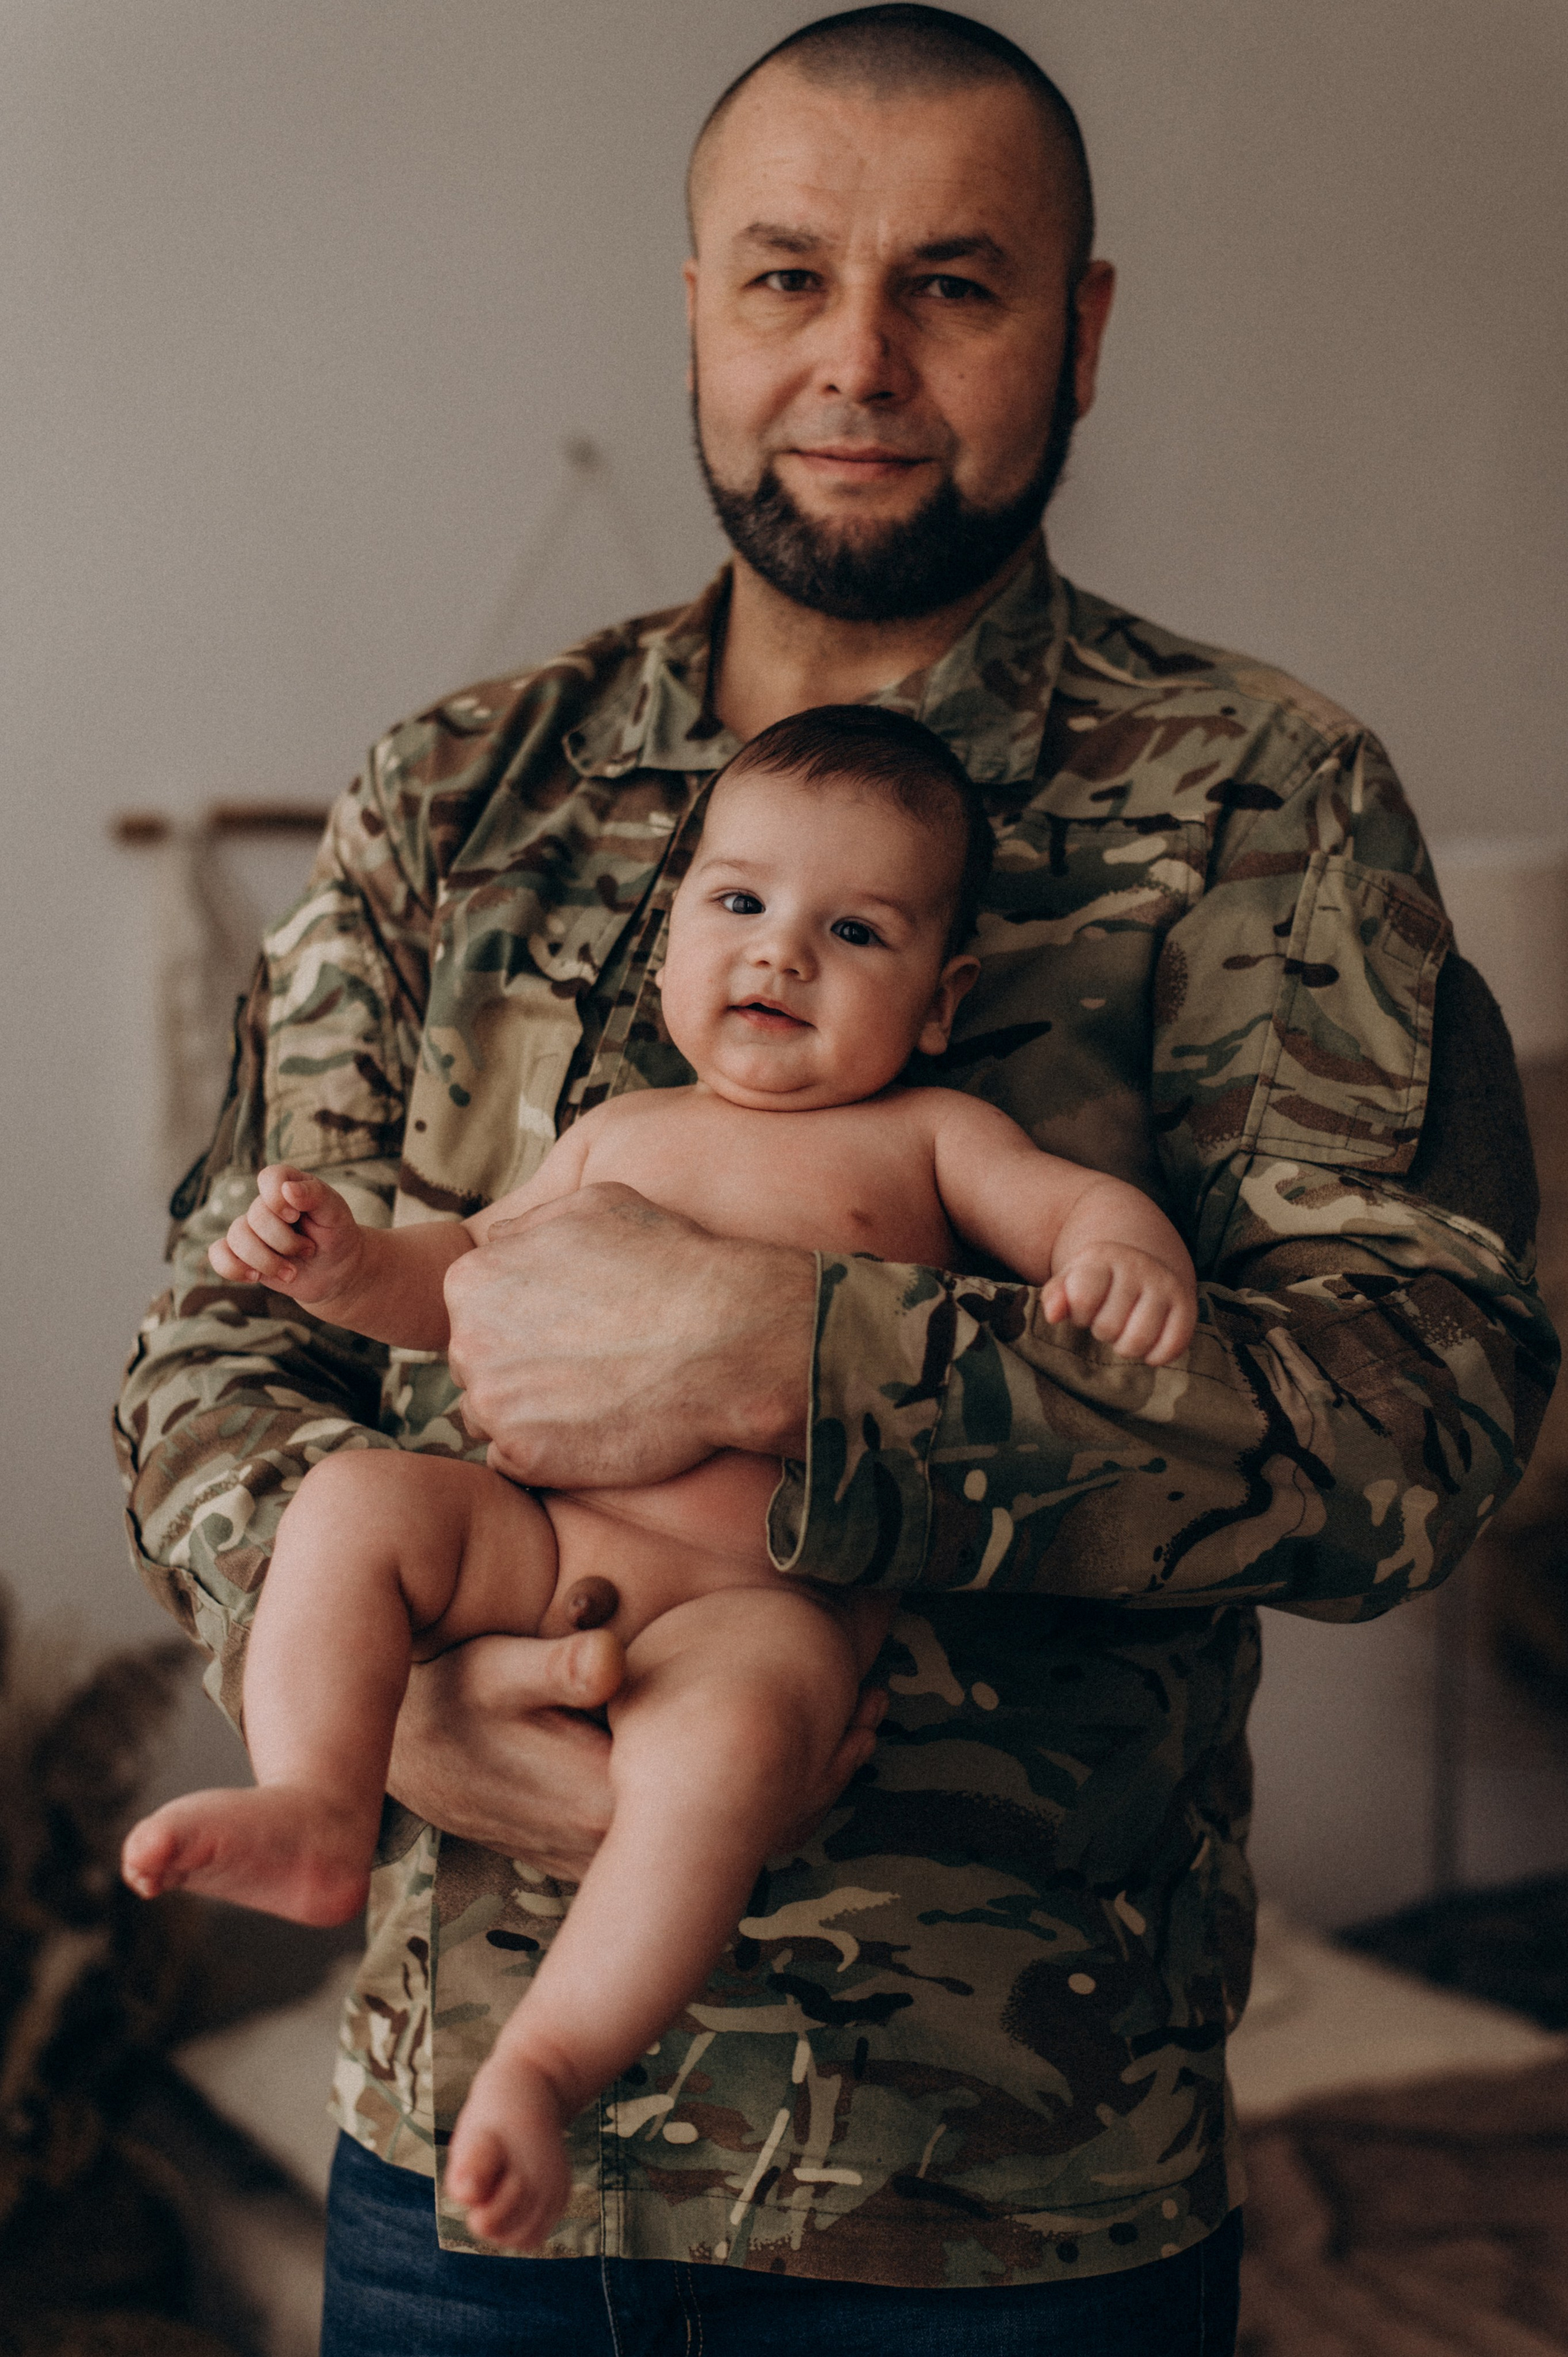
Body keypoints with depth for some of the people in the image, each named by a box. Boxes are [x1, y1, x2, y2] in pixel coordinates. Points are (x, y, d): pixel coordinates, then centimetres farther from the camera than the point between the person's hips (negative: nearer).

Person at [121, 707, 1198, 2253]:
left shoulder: (924, 1138, 15)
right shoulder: (618, 1134, 25)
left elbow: (1075, 1201, 5)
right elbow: (471, 1280, 29)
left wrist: (1127, 1252, -20)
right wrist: (347, 1268, 9)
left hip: (772, 1597, -5)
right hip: (541, 1546, 5)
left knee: (726, 1730, -36)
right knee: (353, 1501, -19)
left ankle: (544, 2064, -33)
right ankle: (316, 1811, -21)